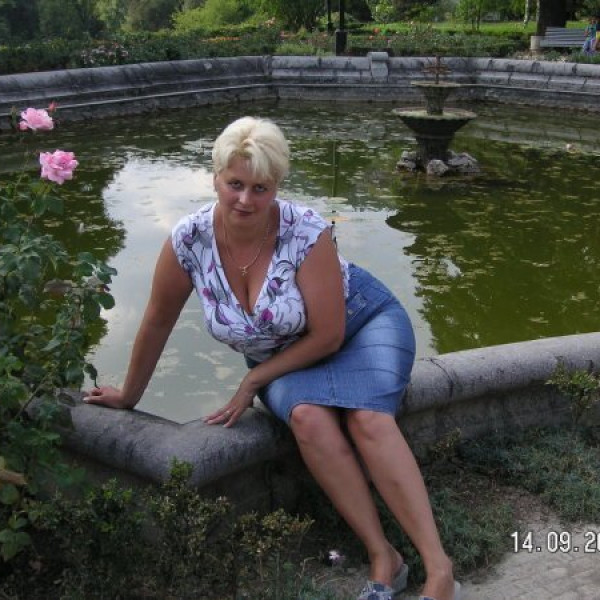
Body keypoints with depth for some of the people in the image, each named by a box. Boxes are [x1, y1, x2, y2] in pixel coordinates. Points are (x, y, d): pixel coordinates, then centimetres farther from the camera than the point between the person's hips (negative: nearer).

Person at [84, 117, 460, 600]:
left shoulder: (307, 233, -27)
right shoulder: (188, 241, -19)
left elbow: (328, 335, -20)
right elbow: (157, 323, -4)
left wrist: (252, 382, -16)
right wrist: (129, 396, 8)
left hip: (361, 324, -2)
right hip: (284, 360, 2)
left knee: (368, 419, -32)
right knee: (308, 417, -32)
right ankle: (383, 559, -24)